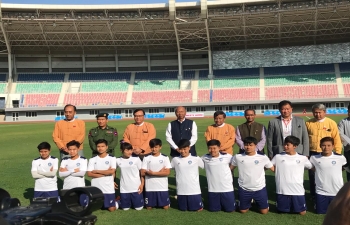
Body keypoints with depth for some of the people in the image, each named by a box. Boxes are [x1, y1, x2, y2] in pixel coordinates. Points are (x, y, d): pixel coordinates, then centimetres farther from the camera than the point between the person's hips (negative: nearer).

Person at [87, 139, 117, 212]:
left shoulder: (112, 158, -1)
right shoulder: (92, 160, 4)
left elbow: (111, 172, -14)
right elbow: (89, 174, -6)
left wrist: (97, 171, -8)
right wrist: (105, 173, -12)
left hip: (109, 188, -2)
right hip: (96, 189, 2)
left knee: (111, 209, 0)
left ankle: (116, 202, 31)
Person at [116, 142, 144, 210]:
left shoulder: (136, 159, -7)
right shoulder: (118, 160, -1)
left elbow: (142, 172, -3)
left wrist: (142, 184, -6)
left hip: (136, 188, -1)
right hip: (124, 189, 2)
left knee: (138, 207, 5)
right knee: (125, 208, 10)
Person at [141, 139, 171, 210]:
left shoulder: (165, 158, -2)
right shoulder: (146, 158, 0)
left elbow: (167, 172, -10)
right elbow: (142, 172, -6)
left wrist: (153, 173, -16)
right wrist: (159, 172, -10)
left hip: (163, 187, -1)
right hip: (150, 188, 1)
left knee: (165, 207, 1)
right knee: (149, 207, 6)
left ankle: (161, 203, 32)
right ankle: (154, 203, 36)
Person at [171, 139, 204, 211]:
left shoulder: (196, 159, -3)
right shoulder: (175, 160, 2)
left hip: (194, 190, -1)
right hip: (181, 191, 2)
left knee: (198, 209, 5)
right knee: (183, 209, 10)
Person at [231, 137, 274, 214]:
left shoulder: (263, 157, -10)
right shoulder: (238, 157, -7)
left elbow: (273, 169, 2)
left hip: (260, 189, -1)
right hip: (244, 189, 1)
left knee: (264, 211, 7)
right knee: (243, 211, 13)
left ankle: (257, 201, 38)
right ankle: (249, 202, 44)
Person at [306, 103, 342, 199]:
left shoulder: (331, 123, -2)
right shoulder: (308, 123, 1)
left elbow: (336, 139, 0)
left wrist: (338, 153, -3)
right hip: (312, 153, 1)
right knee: (312, 175, 11)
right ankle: (313, 196, 26)